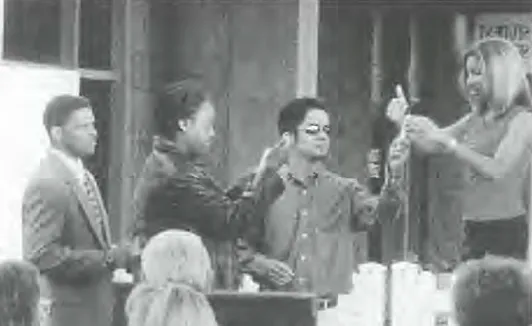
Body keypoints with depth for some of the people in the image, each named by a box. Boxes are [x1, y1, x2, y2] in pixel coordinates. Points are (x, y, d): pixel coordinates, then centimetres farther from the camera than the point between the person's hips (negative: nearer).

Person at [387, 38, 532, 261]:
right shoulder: (475, 120, 12)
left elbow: (498, 170, -21)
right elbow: (429, 146, 18)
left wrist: (444, 139, -22)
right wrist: (403, 123, -1)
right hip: (474, 232, 7)